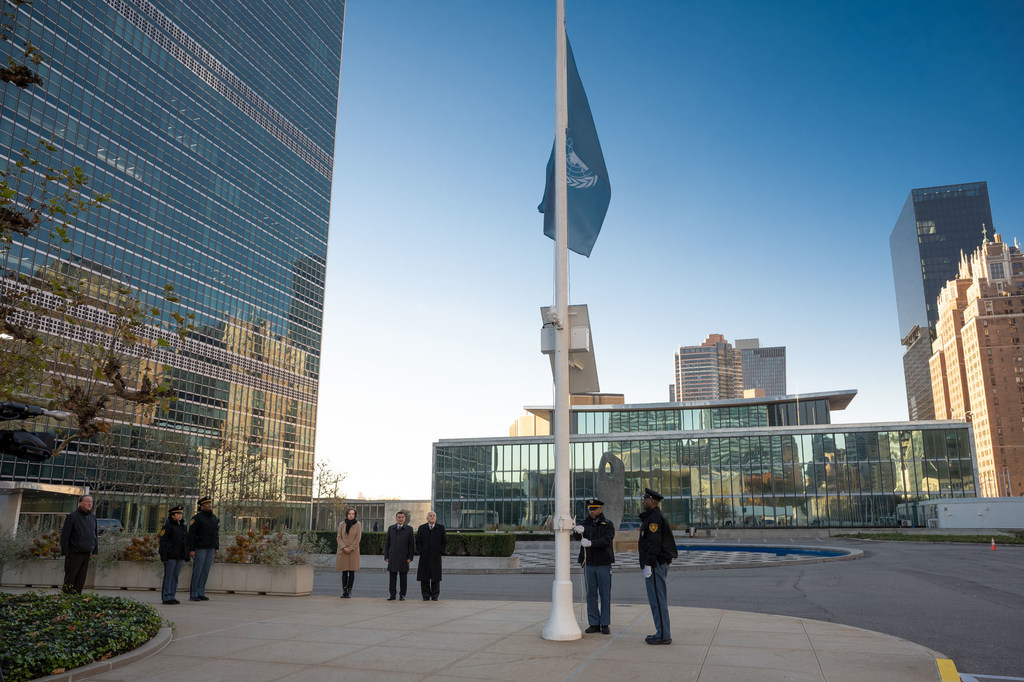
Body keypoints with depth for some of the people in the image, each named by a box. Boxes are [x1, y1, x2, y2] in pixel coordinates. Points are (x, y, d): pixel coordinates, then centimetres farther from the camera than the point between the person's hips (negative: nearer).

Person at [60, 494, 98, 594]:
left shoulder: (93, 518, 14)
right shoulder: (72, 517, -6)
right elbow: (64, 535, -8)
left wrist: (95, 550, 14)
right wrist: (65, 552, -12)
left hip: (87, 553, 6)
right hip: (74, 553, -6)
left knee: (81, 579, 8)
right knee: (70, 577, 0)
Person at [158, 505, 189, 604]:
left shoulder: (183, 527, 14)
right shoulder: (167, 526, -6)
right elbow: (163, 542, -10)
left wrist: (186, 557, 14)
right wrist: (163, 557, -16)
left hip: (180, 556, 7)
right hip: (170, 556, -7)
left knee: (175, 576, 10)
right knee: (168, 576, -2)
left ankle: (172, 597, 16)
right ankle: (166, 598, 2)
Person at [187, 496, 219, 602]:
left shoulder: (214, 518, 10)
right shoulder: (197, 518, -10)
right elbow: (191, 534, -12)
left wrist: (216, 547, 13)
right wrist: (191, 549, -16)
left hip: (210, 549, 6)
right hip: (200, 548, -6)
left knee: (206, 571, 6)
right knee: (197, 571, -4)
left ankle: (201, 594, 12)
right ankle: (193, 595, 3)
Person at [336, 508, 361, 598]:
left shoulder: (358, 524, 0)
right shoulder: (341, 524, 4)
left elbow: (358, 538, -4)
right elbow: (339, 537, 2)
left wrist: (350, 548, -11)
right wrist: (344, 547, -11)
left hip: (353, 551, -1)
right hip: (343, 551, 1)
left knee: (352, 571, -2)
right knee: (344, 572, 1)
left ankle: (349, 590, 4)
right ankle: (344, 591, 6)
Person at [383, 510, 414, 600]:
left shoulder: (409, 529, 5)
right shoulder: (391, 528, 10)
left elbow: (412, 544, 3)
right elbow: (387, 543, 10)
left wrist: (410, 557, -5)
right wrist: (386, 556, 3)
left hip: (404, 558, -1)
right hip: (392, 557, 1)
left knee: (403, 577, 3)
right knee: (392, 577, 2)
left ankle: (402, 595, 11)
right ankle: (392, 595, 9)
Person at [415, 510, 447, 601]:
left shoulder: (441, 528, 7)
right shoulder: (421, 528, 8)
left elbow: (445, 541, 7)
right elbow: (418, 542, 8)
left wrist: (440, 551, -2)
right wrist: (421, 551, -2)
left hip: (436, 556, 0)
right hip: (425, 556, 0)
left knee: (436, 576, 1)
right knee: (424, 577, 1)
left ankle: (435, 595, 9)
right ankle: (426, 595, 9)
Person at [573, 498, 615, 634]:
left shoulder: (608, 525, 0)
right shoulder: (585, 524, 6)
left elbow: (607, 540, -18)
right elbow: (576, 537, -11)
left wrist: (591, 543, -33)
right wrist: (578, 531, -35)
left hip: (604, 564, -2)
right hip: (589, 564, 2)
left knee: (605, 595, 1)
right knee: (591, 594, 6)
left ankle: (605, 624, 10)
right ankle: (594, 624, 14)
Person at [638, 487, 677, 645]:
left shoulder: (655, 518, -16)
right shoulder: (651, 517, 17)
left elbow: (654, 543, -23)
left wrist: (648, 565, -23)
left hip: (655, 565, -11)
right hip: (660, 564, 11)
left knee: (657, 599, -7)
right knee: (658, 599, 14)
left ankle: (663, 635, -4)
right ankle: (663, 633, 20)